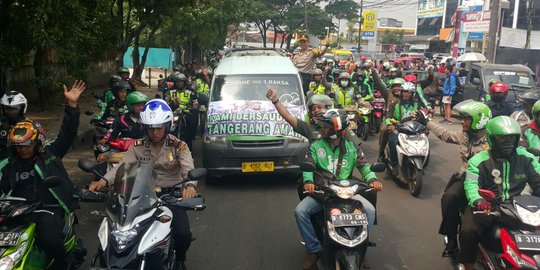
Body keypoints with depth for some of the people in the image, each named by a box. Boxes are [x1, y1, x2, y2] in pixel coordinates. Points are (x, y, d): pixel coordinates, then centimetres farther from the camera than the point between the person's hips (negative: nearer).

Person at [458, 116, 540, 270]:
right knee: (469, 232, -28)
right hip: (487, 207, -3)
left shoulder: (525, 158, 7)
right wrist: (478, 201, -38)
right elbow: (471, 184, -15)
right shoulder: (479, 160, -3)